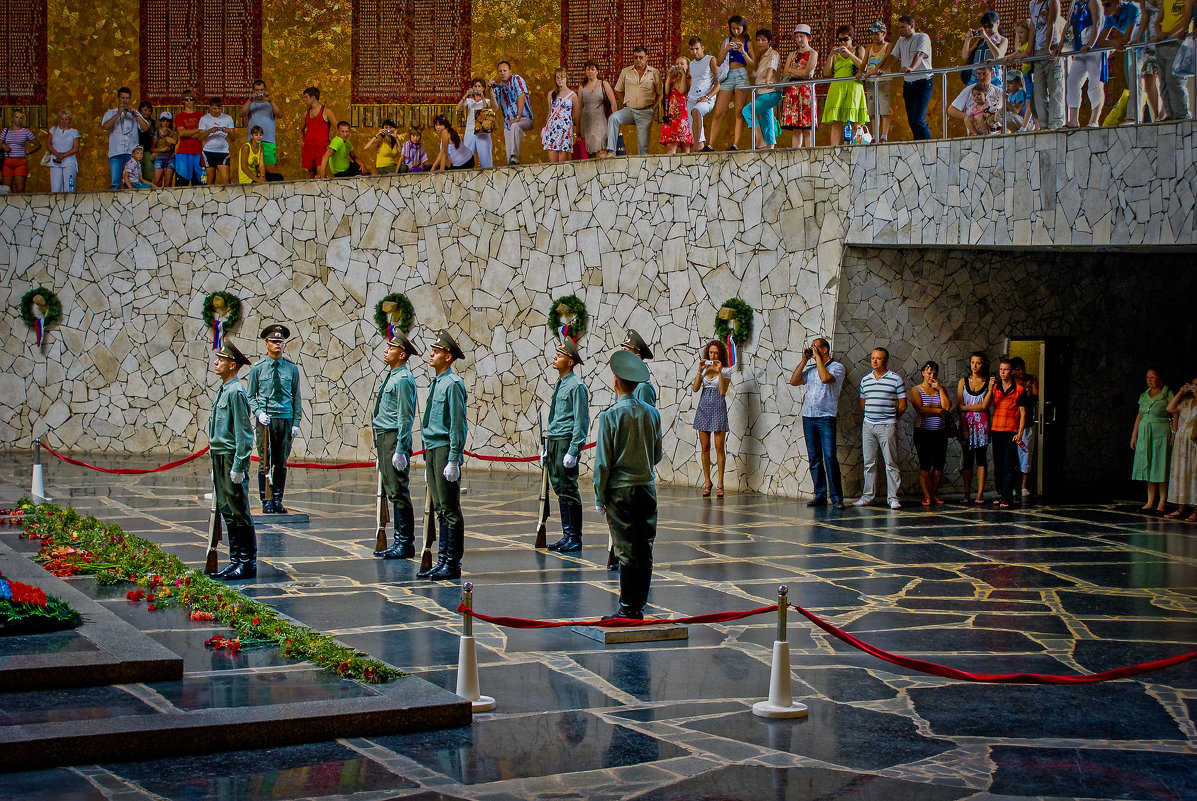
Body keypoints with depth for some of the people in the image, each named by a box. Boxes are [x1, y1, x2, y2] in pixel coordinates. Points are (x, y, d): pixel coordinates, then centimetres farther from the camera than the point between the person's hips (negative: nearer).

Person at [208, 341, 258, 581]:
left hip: (232, 459, -10)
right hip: (219, 457, 10)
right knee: (227, 513, 12)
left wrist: (238, 467, -20)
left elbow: (243, 433, -18)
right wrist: (216, 465, 18)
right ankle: (235, 561, 18)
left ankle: (248, 563, 2)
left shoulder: (235, 392, -14)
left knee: (239, 513, -4)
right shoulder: (223, 390, 14)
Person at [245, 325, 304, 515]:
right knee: (265, 462, -3)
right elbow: (251, 396, 7)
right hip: (266, 420, -2)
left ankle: (277, 500, 12)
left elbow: (297, 397, 10)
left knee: (281, 462, 5)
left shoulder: (292, 368, 7)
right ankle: (266, 501, 3)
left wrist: (296, 422, 3)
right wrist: (259, 413, -10)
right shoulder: (257, 368, 3)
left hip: (286, 419, 2)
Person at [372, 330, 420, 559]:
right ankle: (399, 540, 19)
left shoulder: (403, 379, -14)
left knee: (398, 492, -7)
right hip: (384, 438, 10)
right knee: (391, 492, 13)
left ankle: (405, 544, -3)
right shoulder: (391, 376, 16)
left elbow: (405, 418, -18)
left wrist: (400, 451, -21)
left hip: (395, 439, -10)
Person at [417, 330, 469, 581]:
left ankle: (453, 565, -2)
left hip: (446, 450, -9)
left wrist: (453, 459, -19)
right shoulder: (436, 384, 16)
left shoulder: (453, 384, -11)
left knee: (450, 509, -5)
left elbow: (458, 424, -15)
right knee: (440, 509, 12)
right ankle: (442, 560, 17)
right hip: (432, 449, 9)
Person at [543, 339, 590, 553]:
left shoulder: (576, 386, -11)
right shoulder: (559, 384, 16)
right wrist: (546, 447, 19)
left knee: (569, 491, -5)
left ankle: (575, 539, 0)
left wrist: (573, 451, -19)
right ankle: (567, 534, 16)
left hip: (567, 442, -9)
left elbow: (581, 421, -14)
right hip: (554, 441, 9)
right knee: (560, 489, 10)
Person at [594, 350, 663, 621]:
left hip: (620, 490, -5)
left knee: (626, 551, -2)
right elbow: (657, 455, 11)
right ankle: (639, 606, 15)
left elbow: (603, 461, -10)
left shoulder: (610, 416, -11)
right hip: (647, 488, 5)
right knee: (645, 549, 9)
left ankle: (628, 609, 1)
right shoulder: (651, 413, 4)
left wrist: (599, 497, -2)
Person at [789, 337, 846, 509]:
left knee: (830, 457, -12)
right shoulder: (810, 369, 17)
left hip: (826, 417, -6)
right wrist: (804, 360, 8)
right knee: (814, 458, 5)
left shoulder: (837, 366, -1)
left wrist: (818, 358, -9)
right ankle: (820, 495, 10)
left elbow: (825, 378, -19)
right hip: (808, 416, 6)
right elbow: (793, 381, 9)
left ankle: (836, 496, -9)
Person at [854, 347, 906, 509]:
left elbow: (902, 406, 2)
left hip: (887, 427, -4)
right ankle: (867, 496, 12)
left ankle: (893, 497, 0)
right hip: (868, 426, 4)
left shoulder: (895, 379, -1)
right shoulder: (865, 380, 12)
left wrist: (890, 418, 8)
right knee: (869, 462, 7)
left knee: (891, 463, -3)